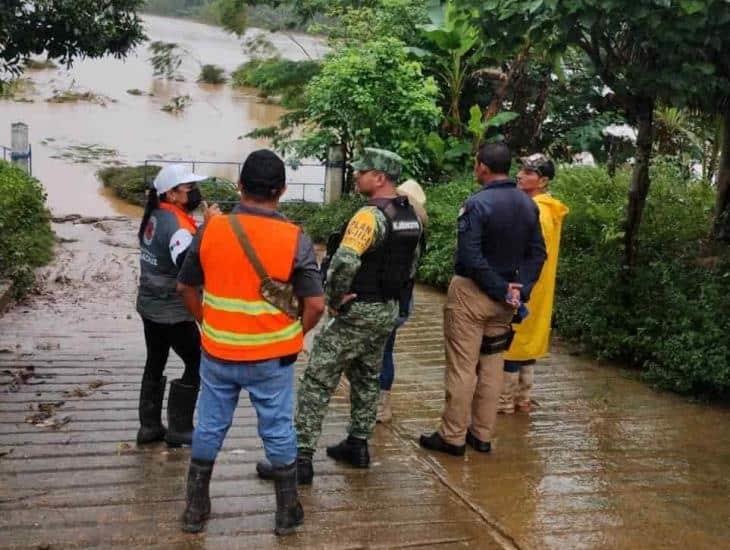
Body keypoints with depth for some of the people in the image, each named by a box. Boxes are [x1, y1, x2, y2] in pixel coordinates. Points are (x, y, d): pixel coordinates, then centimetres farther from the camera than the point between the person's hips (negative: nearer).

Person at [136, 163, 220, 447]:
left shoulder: (155, 217, 6)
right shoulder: (176, 225, -22)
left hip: (150, 305, 9)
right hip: (173, 312, -9)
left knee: (155, 364, 17)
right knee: (197, 365, 4)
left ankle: (149, 426, 26)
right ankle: (179, 429, 9)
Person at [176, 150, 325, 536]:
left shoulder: (211, 230, -6)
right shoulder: (294, 239, -14)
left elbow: (186, 287, 5)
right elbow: (315, 304, -14)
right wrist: (295, 336, 2)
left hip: (217, 353, 2)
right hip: (271, 357, -2)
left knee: (209, 429, 17)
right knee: (278, 433, 13)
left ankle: (195, 510, 30)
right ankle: (287, 513, 26)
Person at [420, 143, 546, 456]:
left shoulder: (478, 203, -18)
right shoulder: (527, 204, 5)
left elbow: (471, 257, -23)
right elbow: (537, 253, 4)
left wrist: (502, 290, -15)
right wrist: (520, 289, -3)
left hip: (471, 292, -7)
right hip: (506, 297, 7)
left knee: (462, 367, 1)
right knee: (492, 366, 14)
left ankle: (453, 437, 9)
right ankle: (482, 435, 22)